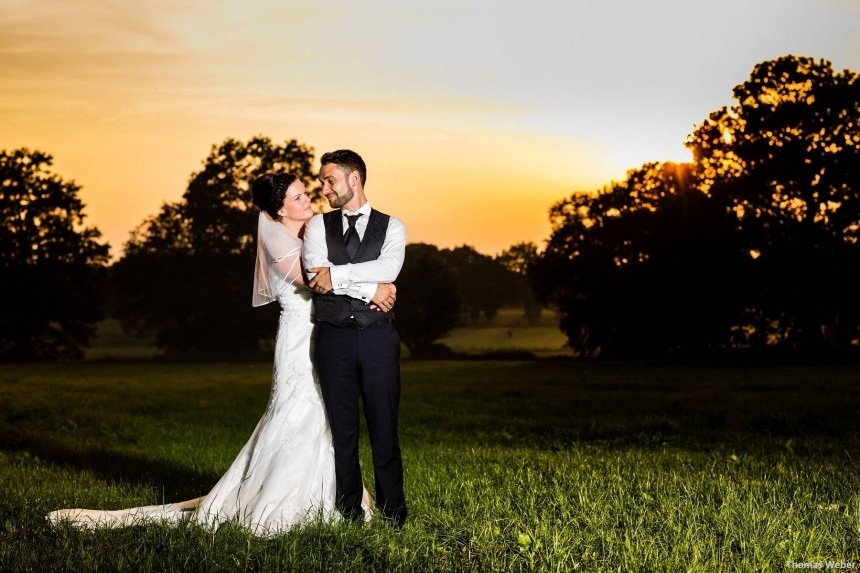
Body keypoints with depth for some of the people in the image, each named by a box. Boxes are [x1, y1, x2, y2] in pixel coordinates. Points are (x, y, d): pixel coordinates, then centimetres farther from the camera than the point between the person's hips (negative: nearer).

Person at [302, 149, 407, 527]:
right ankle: (349, 513, 13)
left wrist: (336, 275, -14)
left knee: (384, 427, 2)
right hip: (334, 337, 1)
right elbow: (316, 278, -7)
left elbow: (387, 270, -12)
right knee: (342, 428, 5)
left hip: (378, 338, -1)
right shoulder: (318, 226, 9)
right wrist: (369, 290, -10)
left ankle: (393, 514, 10)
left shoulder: (391, 227, 7)